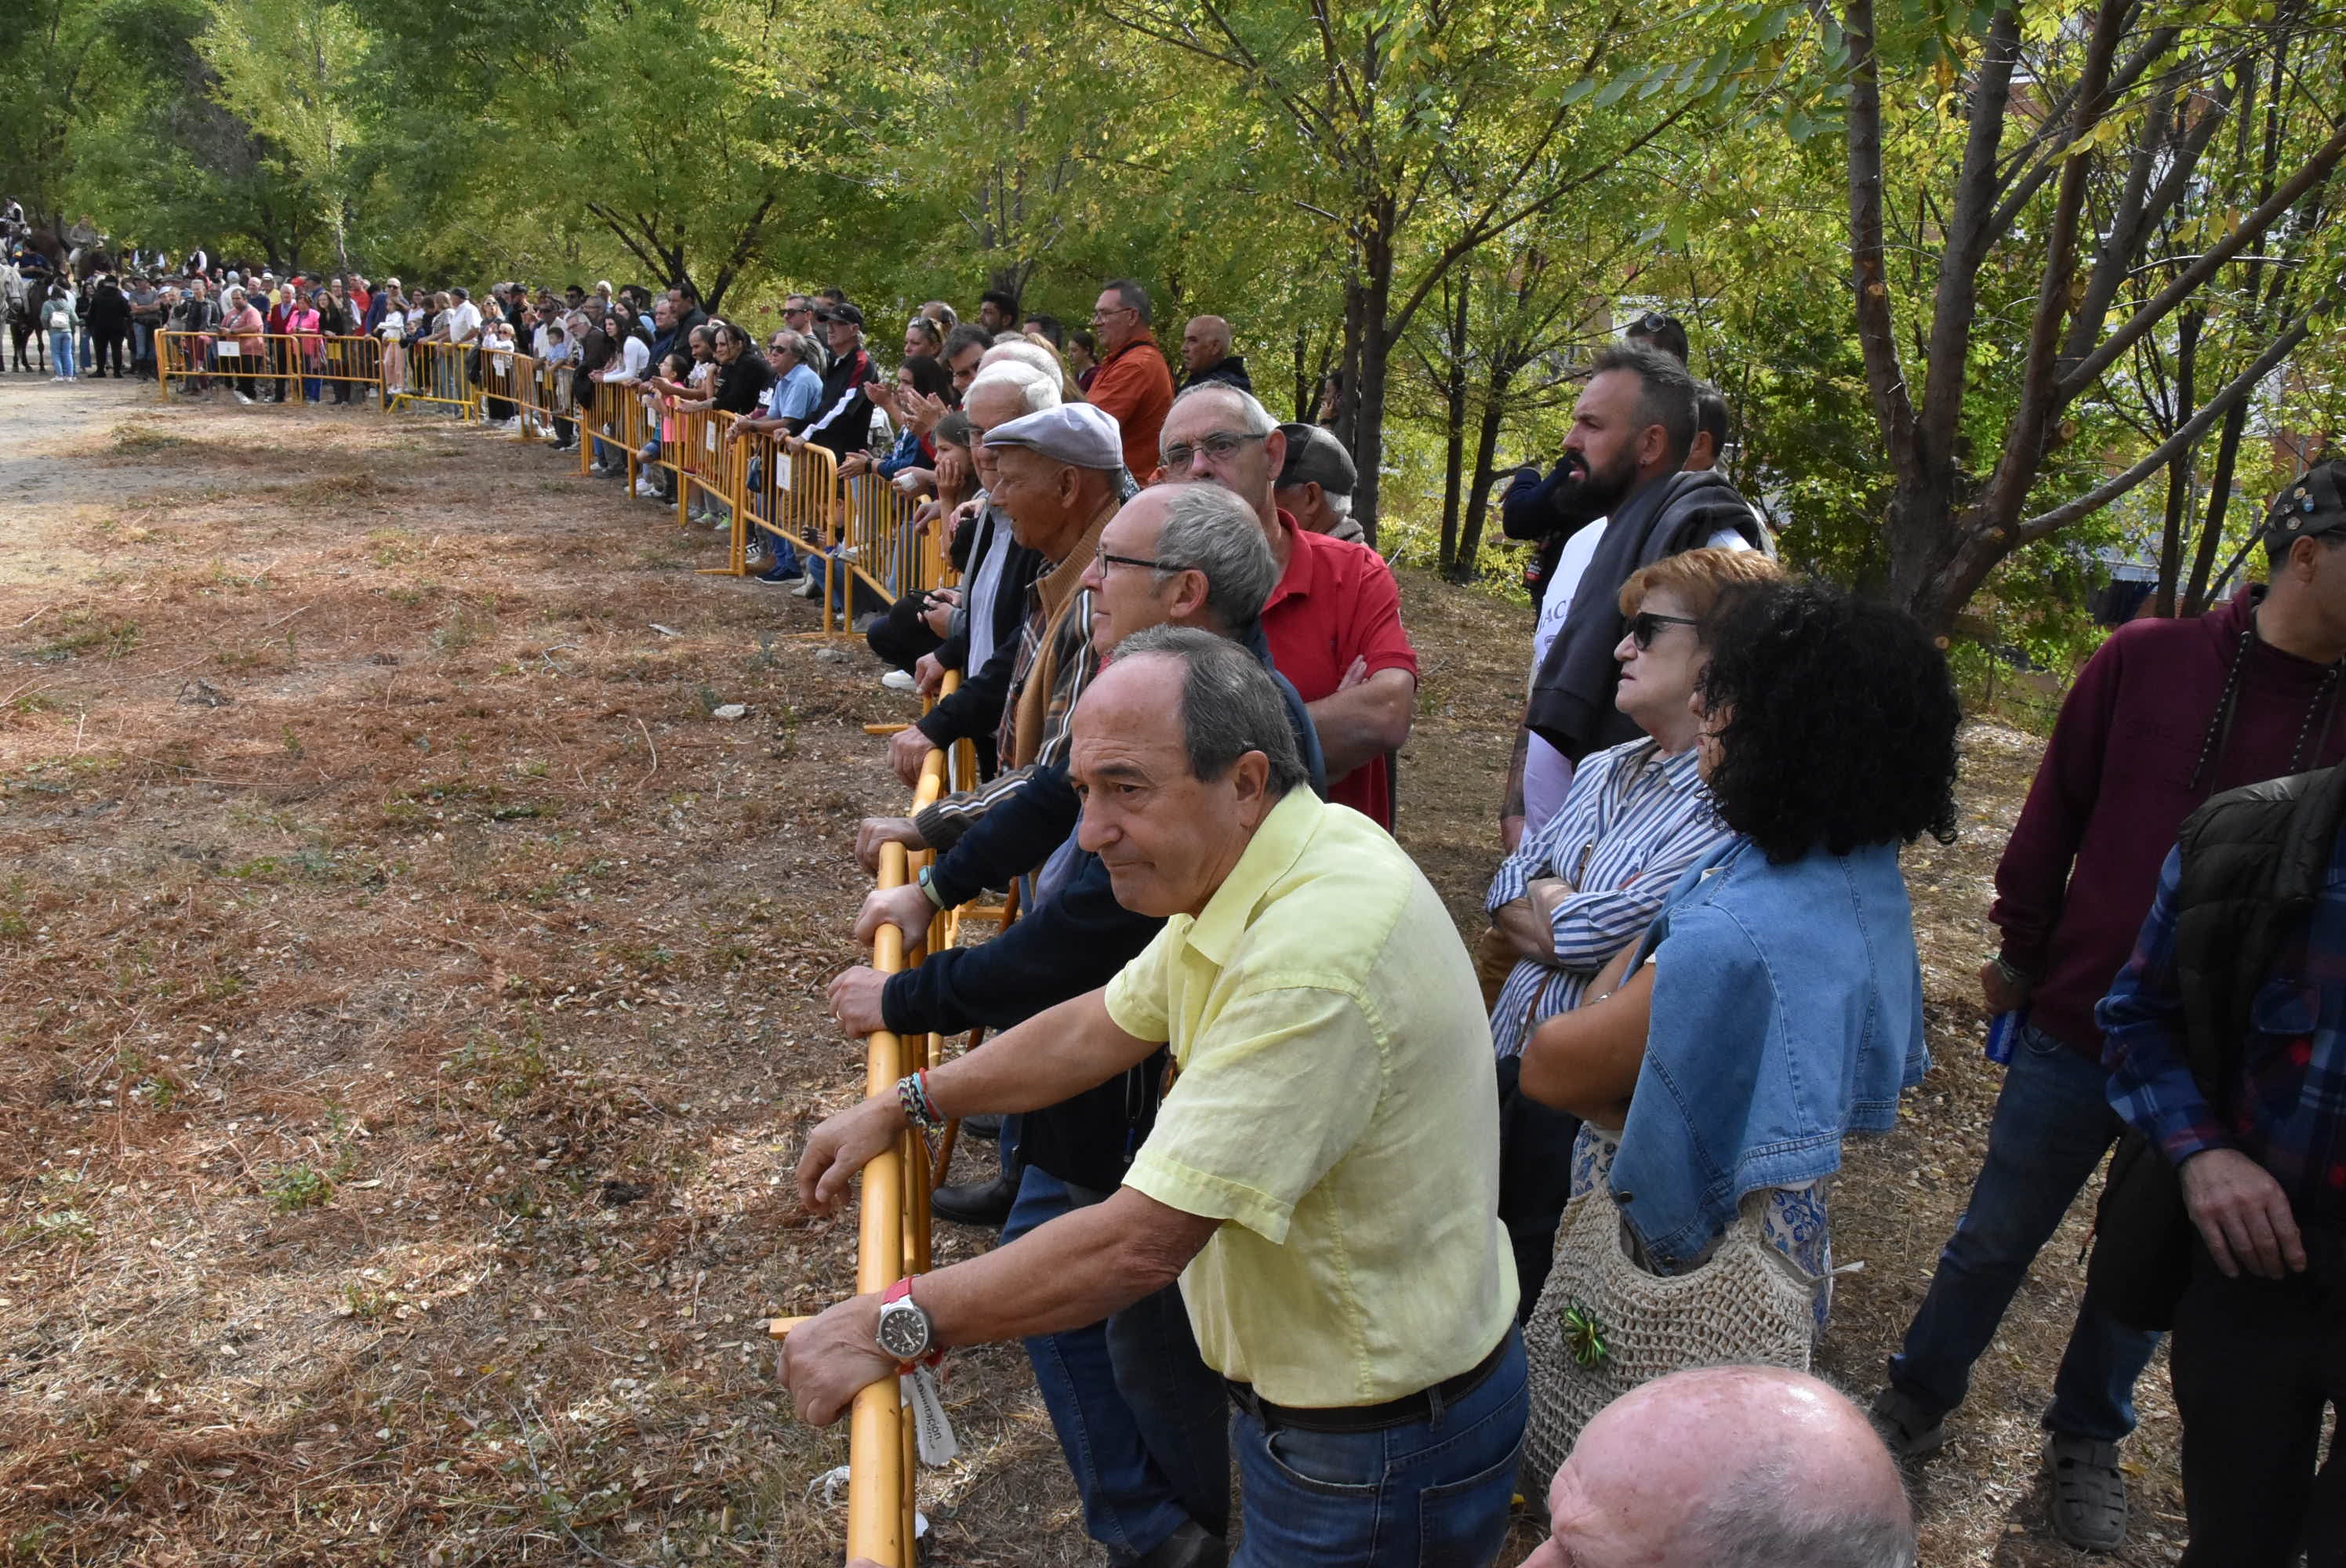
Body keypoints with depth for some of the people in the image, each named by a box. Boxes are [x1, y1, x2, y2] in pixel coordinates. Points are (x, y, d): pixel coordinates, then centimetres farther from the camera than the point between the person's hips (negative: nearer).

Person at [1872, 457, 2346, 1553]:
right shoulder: (2146, 660, -10)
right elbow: (2052, 818, -2)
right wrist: (2021, 953, 2)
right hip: (2077, 1034, -1)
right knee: (1994, 1239, 14)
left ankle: (2087, 1439, 41)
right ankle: (1920, 1397, 37)